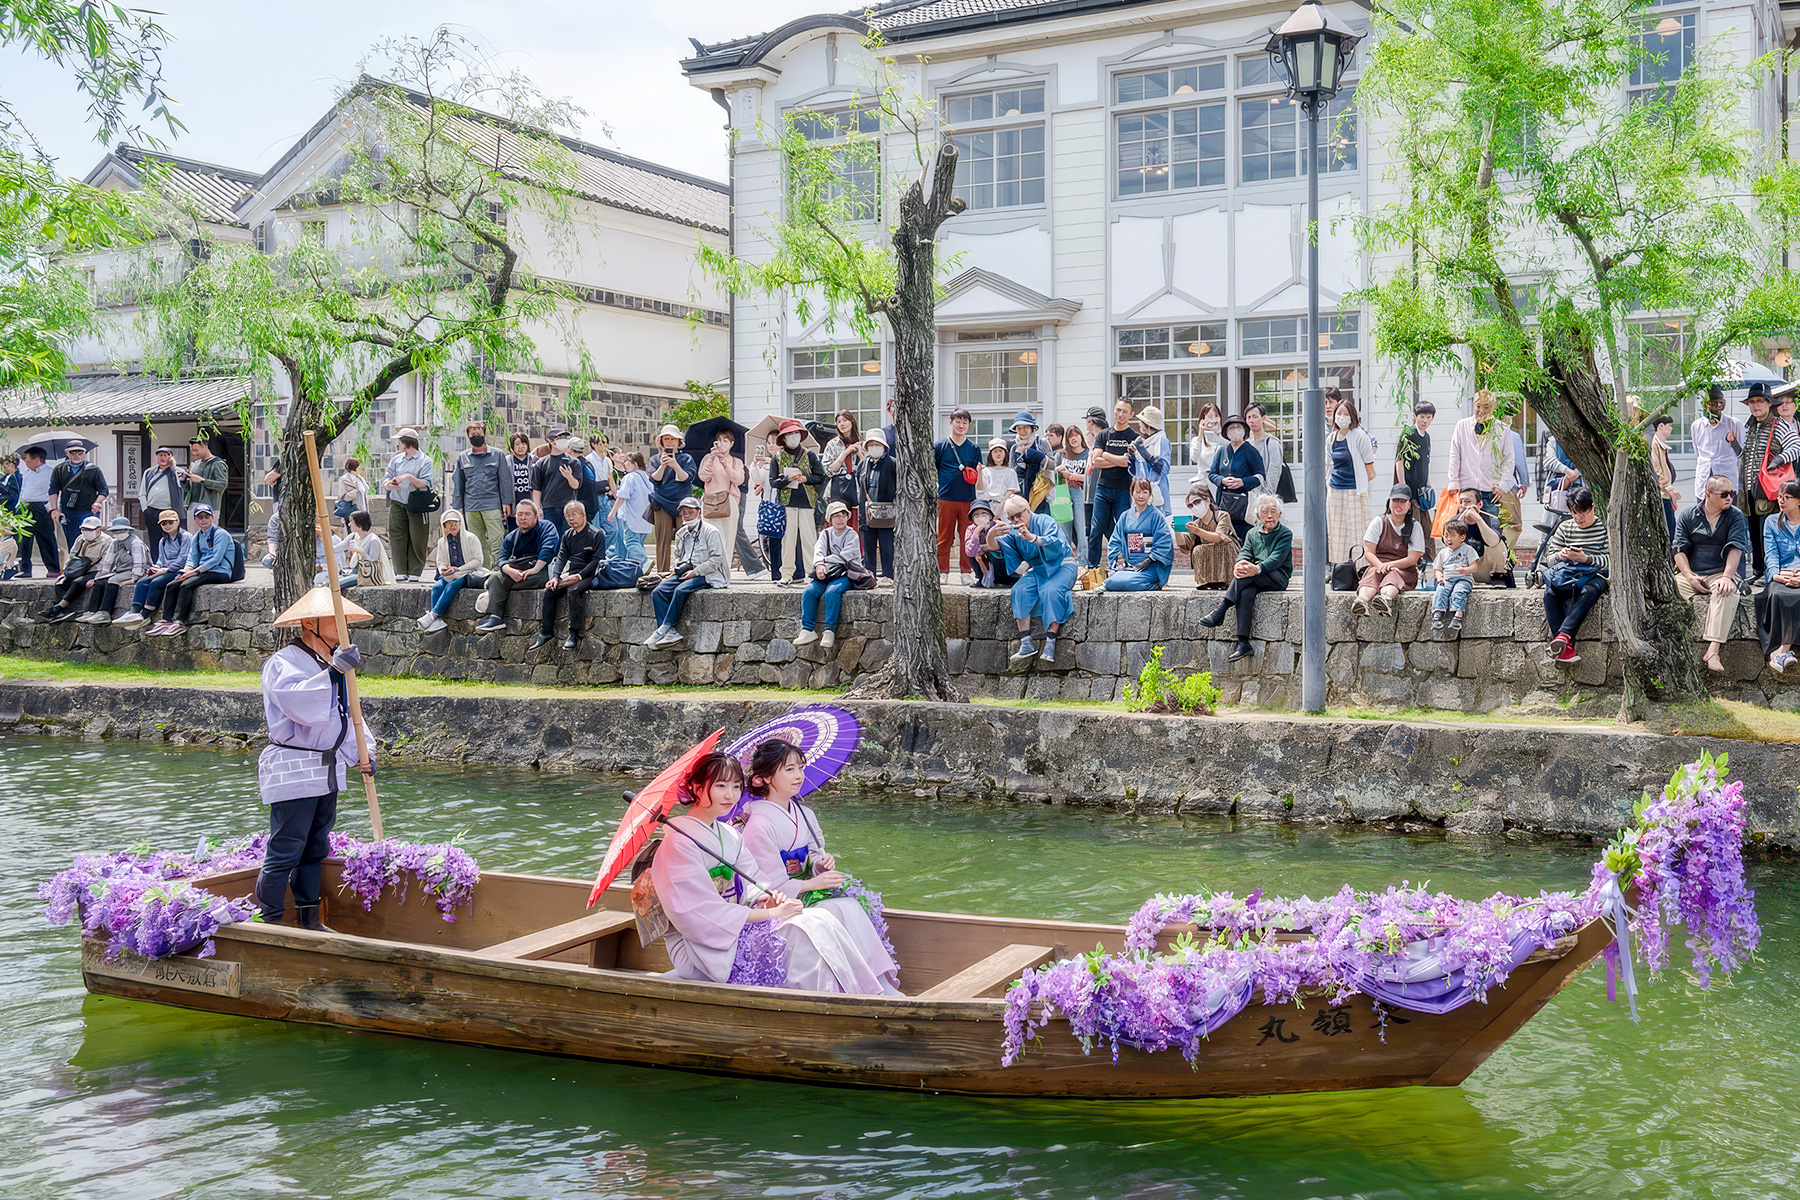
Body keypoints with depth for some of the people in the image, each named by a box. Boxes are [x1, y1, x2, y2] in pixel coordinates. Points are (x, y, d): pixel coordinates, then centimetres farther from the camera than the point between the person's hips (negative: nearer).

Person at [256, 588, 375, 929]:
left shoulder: (333, 663, 17)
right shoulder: (283, 663, -11)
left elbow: (347, 712, 24)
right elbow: (297, 702, -30)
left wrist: (363, 750, 13)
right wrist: (333, 672, -37)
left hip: (329, 769, 9)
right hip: (293, 770, -9)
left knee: (316, 847, 15)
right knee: (285, 850, -10)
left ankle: (309, 920, 23)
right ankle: (268, 922, -4)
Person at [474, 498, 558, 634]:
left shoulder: (546, 527, 5)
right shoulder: (511, 537, 20)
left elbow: (548, 549, -14)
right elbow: (502, 560, 6)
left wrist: (535, 569, -23)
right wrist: (510, 571, -18)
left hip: (542, 573, -6)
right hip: (519, 573, 6)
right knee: (495, 577, -20)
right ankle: (495, 618, -24)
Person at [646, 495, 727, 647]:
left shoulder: (710, 532, -5)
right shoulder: (680, 534, 17)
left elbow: (715, 560, -10)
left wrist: (695, 572, -17)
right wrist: (677, 569, 7)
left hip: (705, 575, -7)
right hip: (684, 574, 7)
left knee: (680, 590, -34)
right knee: (658, 592, -18)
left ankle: (663, 629, -26)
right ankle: (672, 633, -27)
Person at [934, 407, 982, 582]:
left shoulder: (973, 449, 11)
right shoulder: (940, 446, 5)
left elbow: (977, 481, 10)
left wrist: (979, 471, -12)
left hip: (968, 500, 2)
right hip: (946, 499, -1)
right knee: (944, 537, 2)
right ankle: (942, 572, 9)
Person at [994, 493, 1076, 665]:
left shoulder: (1045, 521, -9)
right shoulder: (1013, 530, 9)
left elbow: (1054, 544, -26)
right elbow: (996, 546, -3)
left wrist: (1032, 537, -42)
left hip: (1061, 566, -5)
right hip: (1038, 570, 5)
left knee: (1050, 591, -35)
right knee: (1020, 590, -25)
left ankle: (1050, 645, -38)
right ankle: (1026, 644, -32)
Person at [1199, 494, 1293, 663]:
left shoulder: (1285, 534, 3)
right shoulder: (1253, 533, 19)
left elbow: (1277, 559, -13)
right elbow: (1245, 553, 3)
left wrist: (1257, 569, -31)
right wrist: (1239, 565, -23)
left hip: (1278, 579, -4)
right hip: (1256, 580, 4)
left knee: (1248, 574, -33)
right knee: (1246, 593, -32)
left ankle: (1221, 611, -35)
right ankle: (1243, 644, -40)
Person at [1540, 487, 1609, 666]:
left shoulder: (1604, 527, 5)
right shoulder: (1565, 527, 17)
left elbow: (1609, 560, -4)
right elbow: (1550, 555, 16)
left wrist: (1586, 559, -21)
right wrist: (1560, 556, -9)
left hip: (1595, 575, -3)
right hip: (1567, 575, 3)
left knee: (1588, 592, -41)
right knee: (1550, 593, -32)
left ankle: (1563, 636, -55)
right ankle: (1567, 647, -40)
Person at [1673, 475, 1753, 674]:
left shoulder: (1735, 516, 7)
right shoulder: (1688, 515, 9)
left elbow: (1736, 548, -6)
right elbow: (1680, 549, 3)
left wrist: (1726, 577, -21)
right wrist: (1689, 576, -13)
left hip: (1720, 573, -1)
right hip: (1690, 574, 1)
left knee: (1727, 592, -37)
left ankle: (1713, 650, -44)